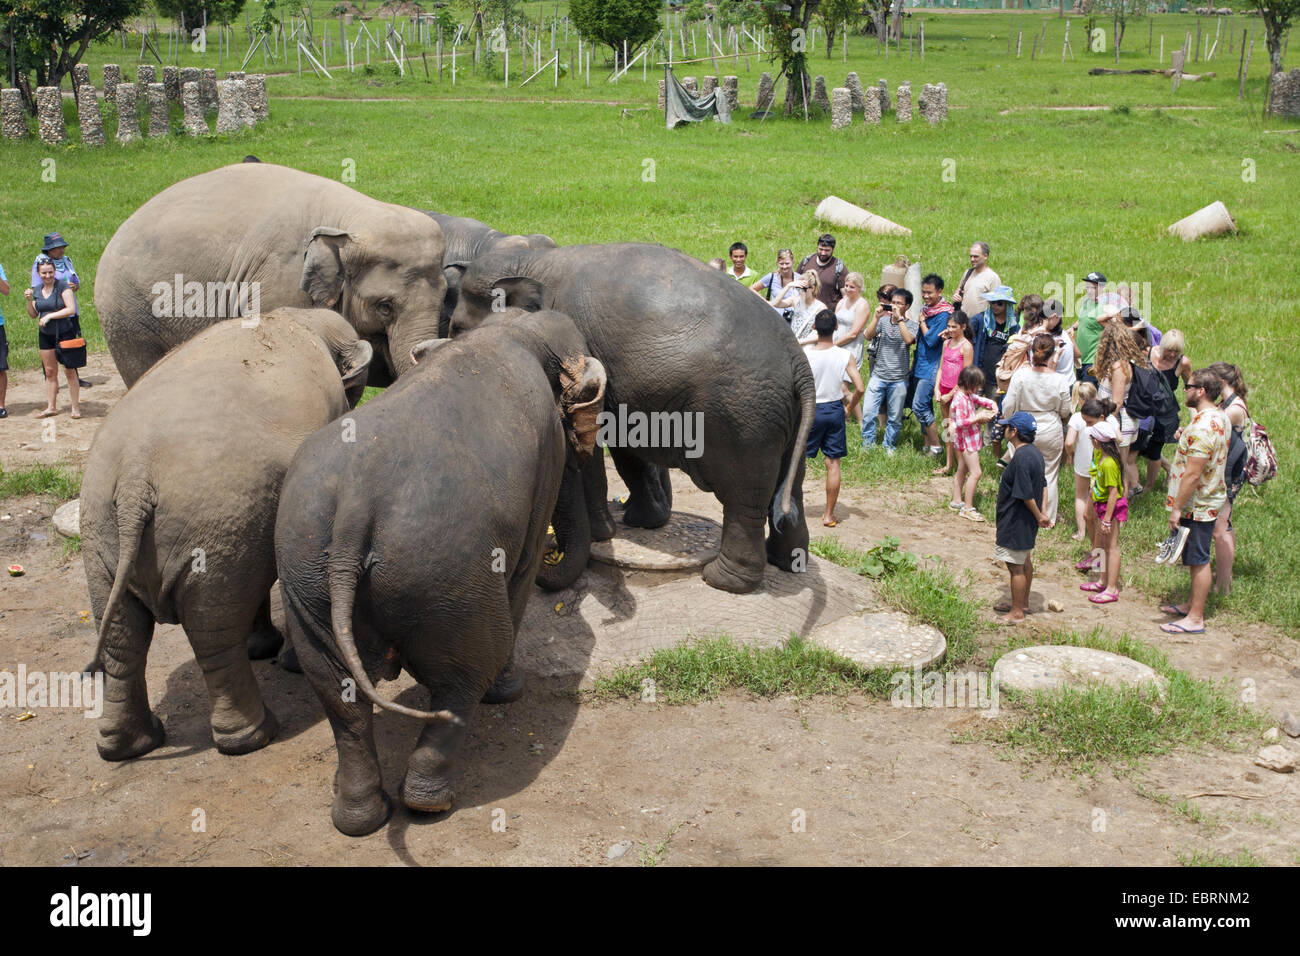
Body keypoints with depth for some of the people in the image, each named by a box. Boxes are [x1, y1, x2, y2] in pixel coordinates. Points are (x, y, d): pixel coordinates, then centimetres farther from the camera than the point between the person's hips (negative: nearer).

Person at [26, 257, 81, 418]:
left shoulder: (63, 287, -9)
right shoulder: (37, 290, 8)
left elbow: (71, 309, -19)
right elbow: (33, 315, 13)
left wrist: (49, 316, -21)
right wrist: (29, 300, -4)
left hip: (65, 333, -5)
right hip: (45, 335, 5)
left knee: (69, 370, -3)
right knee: (50, 372, 8)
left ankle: (76, 407, 3)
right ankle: (51, 407, 14)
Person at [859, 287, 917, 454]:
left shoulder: (911, 324, -1)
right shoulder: (883, 321, 6)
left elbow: (909, 340, -21)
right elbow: (868, 335, -8)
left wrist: (899, 318, -18)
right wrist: (877, 316, -14)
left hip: (898, 379, -1)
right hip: (878, 376, 1)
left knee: (895, 418, 8)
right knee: (868, 413, -4)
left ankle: (889, 445, 26)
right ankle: (868, 444, 12)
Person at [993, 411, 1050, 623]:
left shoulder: (1021, 458, -27)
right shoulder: (1035, 453, 5)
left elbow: (1026, 494, -24)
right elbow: (1042, 486, 12)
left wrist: (1038, 515, -11)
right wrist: (1040, 514, 12)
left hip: (1017, 522, -11)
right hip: (1026, 521, 11)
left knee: (1015, 566, 0)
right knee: (1024, 561, 23)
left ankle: (1017, 612, 9)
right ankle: (1022, 602, 38)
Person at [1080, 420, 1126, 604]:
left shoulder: (1109, 464, -28)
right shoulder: (1098, 454, 2)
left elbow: (1113, 492, -27)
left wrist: (1107, 518, -24)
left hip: (1111, 506, -10)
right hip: (1101, 504, 10)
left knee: (1111, 546, -4)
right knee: (1101, 544, 19)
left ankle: (1112, 589, 2)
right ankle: (1103, 581, 32)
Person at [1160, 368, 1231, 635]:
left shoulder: (1202, 427, -27)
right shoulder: (1221, 418, 6)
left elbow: (1193, 474, -26)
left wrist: (1177, 508, -21)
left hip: (1197, 505, -10)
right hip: (1208, 500, 10)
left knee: (1198, 560, -2)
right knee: (1196, 558, 20)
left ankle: (1195, 619, 6)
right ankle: (1192, 605, 33)